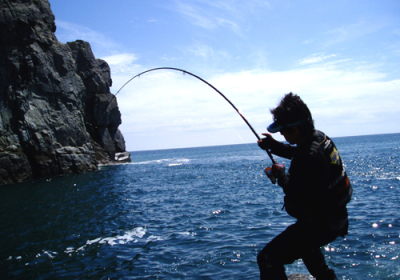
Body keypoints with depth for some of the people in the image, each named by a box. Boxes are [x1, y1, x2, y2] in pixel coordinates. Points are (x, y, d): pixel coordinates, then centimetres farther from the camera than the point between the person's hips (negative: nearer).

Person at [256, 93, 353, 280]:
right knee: (304, 243, 40)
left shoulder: (308, 158, -32)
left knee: (268, 258, -16)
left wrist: (281, 177, -13)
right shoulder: (319, 137, -3)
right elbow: (298, 152, 19)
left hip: (321, 225, -10)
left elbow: (297, 198, -27)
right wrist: (275, 146, 5)